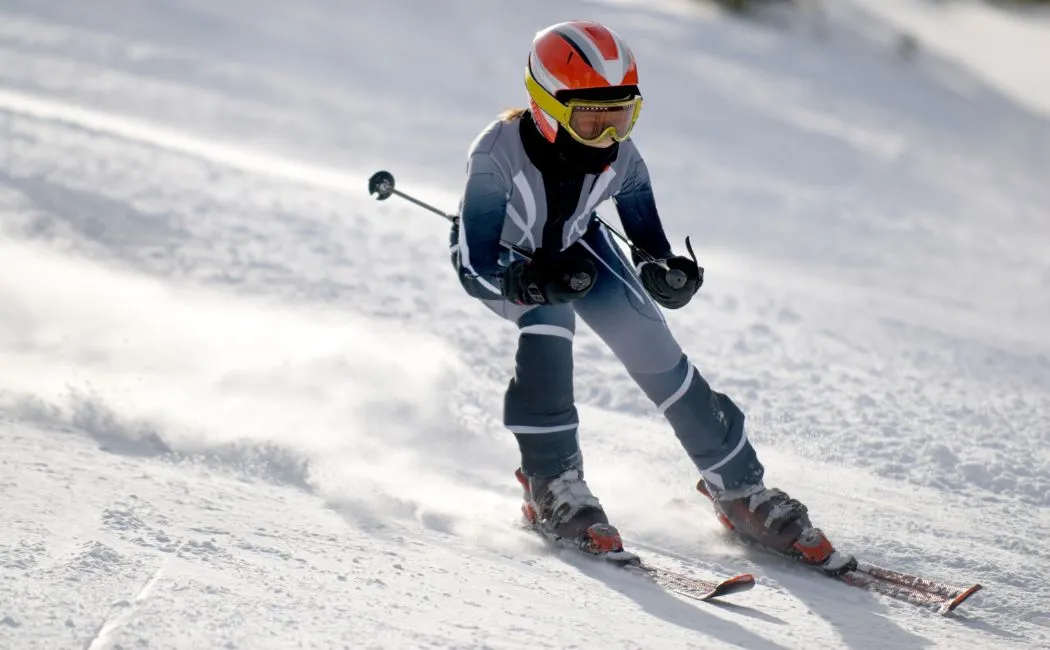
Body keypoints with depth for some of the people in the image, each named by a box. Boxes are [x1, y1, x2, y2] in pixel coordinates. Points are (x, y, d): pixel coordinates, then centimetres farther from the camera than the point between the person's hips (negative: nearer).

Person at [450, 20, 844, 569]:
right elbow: (475, 268, -36)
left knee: (650, 343, -14)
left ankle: (738, 488, -3)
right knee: (548, 324, -33)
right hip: (499, 259, -3)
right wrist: (537, 282, -55)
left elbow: (649, 239, -10)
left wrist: (666, 274, -34)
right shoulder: (498, 155, -37)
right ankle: (552, 486, -20)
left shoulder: (620, 158, -25)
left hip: (573, 245, 3)